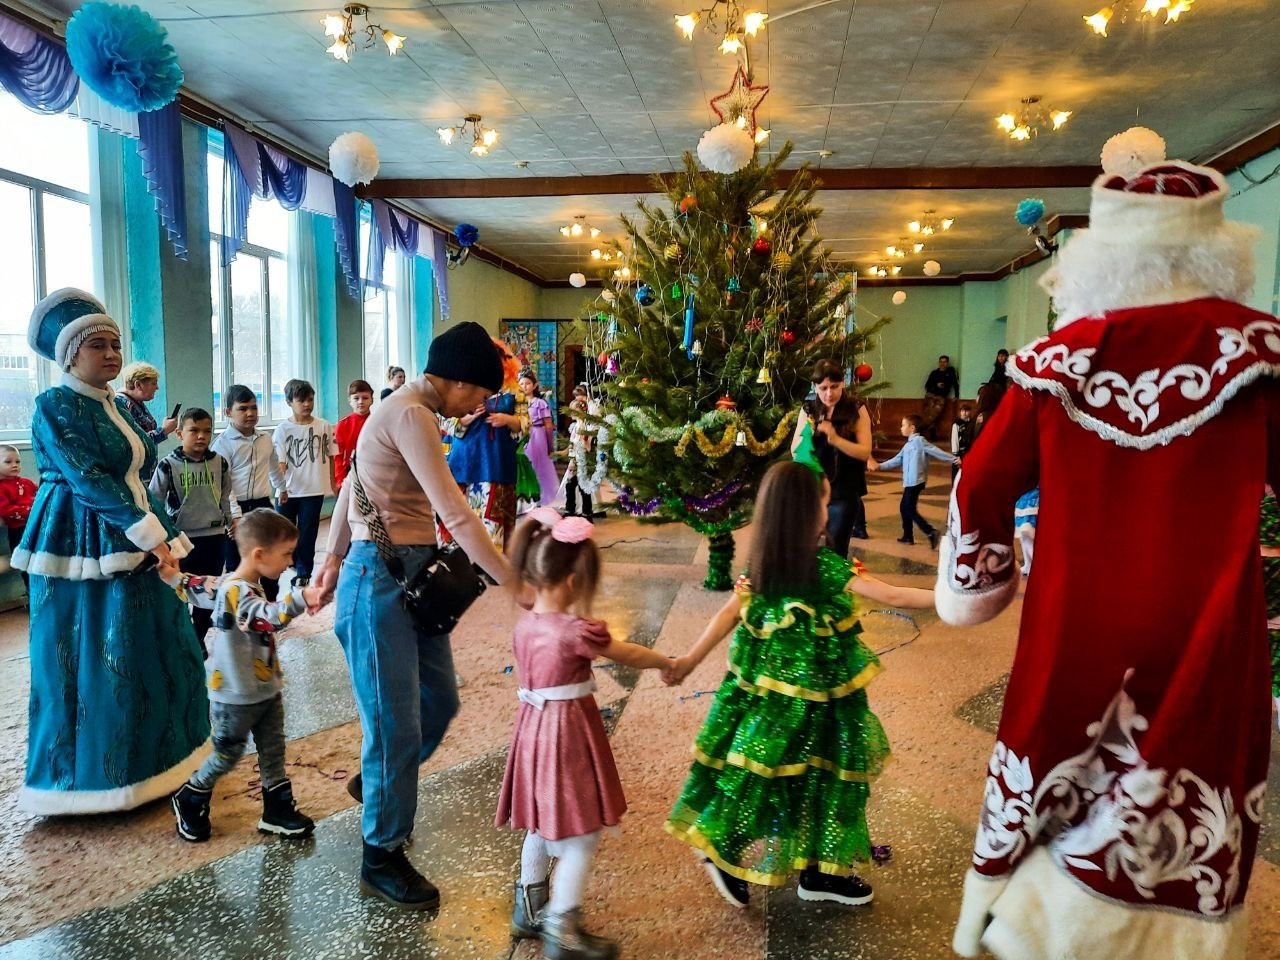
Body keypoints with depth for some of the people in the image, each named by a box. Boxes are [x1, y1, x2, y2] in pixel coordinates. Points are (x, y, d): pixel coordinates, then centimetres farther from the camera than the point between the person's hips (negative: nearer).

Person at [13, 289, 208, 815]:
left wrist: (162, 535, 8)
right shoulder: (54, 406, -11)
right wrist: (148, 532, -22)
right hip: (82, 551, -8)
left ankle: (150, 757, 27)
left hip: (131, 545, 8)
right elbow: (87, 479, -19)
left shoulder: (119, 406, 13)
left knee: (151, 654, 12)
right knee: (89, 664, 0)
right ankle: (91, 775, 14)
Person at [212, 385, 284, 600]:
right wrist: (234, 515, -24)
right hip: (236, 509, -5)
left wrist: (281, 488, 40)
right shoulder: (222, 444, -10)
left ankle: (271, 602, 26)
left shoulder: (265, 438, 7)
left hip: (262, 505, 5)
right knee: (235, 563, 4)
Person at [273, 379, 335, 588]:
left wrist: (333, 483, 9)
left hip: (314, 491, 0)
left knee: (307, 534, 7)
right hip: (288, 491, 0)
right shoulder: (282, 429, -3)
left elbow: (330, 457, 9)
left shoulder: (323, 426, 0)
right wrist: (280, 486, -21)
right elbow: (280, 462, -7)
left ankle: (302, 574, 20)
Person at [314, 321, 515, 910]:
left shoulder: (406, 410, 13)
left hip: (412, 575, 10)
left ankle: (375, 781, 41)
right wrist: (512, 583, -24)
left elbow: (352, 486, 20)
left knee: (440, 701, 15)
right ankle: (382, 858, 18)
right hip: (380, 579, -10)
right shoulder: (411, 416, -18)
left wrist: (335, 559, 25)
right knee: (396, 723, 1)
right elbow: (455, 514, -25)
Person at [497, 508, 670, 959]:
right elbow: (630, 655, -9)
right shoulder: (575, 631, -23)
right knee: (581, 836, 4)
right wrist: (668, 663, 8)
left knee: (542, 825, 23)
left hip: (533, 727, 9)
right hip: (568, 734, -9)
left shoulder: (525, 625, 1)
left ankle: (529, 909, 37)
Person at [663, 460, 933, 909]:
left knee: (758, 770, 15)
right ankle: (821, 872, 23)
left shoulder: (761, 562, -1)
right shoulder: (827, 566, -18)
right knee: (820, 774, 9)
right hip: (812, 695, -6)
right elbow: (893, 596, -16)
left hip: (764, 686, 6)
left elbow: (729, 613, 2)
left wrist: (690, 660, 8)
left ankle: (723, 850, 24)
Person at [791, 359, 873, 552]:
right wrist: (805, 434, -18)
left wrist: (835, 439, -25)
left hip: (844, 492, -2)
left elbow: (865, 452, -11)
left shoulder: (856, 409, -6)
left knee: (836, 552, 5)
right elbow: (794, 451, 3)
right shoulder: (808, 409, 1)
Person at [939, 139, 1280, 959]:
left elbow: (983, 484, 2)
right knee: (1175, 814, 12)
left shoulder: (1059, 357, -3)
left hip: (1074, 624, 2)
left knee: (1064, 790, 18)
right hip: (1201, 634, -1)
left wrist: (979, 580, 17)